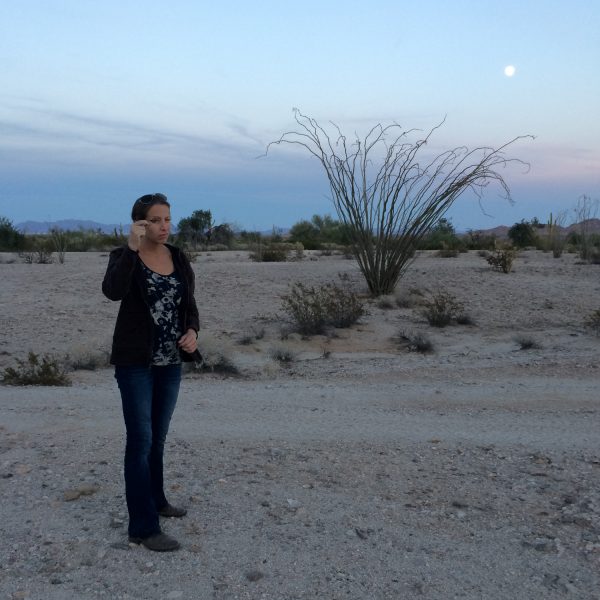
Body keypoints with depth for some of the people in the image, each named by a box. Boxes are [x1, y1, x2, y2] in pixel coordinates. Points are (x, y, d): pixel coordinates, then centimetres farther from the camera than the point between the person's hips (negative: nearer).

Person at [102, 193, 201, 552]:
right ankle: (143, 527, 0)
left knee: (158, 437, 18)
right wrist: (132, 247, -33)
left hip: (171, 362, 5)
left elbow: (190, 305, 9)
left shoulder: (180, 259, 6)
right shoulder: (124, 257, -8)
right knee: (140, 439, -5)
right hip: (136, 361, -5)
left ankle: (156, 500, 35)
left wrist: (193, 331, -10)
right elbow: (113, 291, -29)